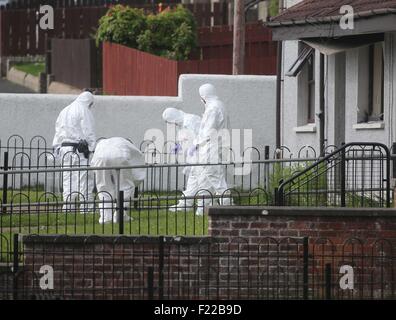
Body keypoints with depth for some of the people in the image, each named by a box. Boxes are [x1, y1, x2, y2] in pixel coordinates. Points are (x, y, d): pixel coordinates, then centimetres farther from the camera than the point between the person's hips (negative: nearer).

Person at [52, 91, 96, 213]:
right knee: (84, 177, -5)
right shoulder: (84, 111, -3)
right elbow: (89, 132, -9)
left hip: (64, 148, 7)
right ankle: (86, 206, -9)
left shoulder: (64, 111, 21)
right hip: (78, 148, -7)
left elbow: (58, 131, 21)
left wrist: (57, 149, 21)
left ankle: (67, 206, 6)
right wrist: (91, 148, -10)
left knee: (68, 179, 8)